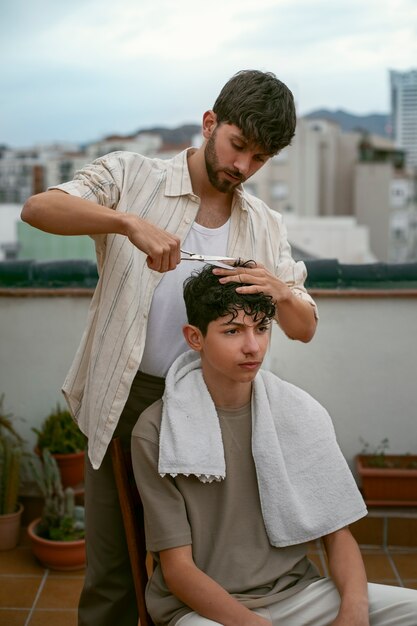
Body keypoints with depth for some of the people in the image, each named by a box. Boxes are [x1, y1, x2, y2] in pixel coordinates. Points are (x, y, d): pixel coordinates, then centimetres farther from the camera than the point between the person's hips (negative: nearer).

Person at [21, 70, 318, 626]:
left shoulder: (266, 228, 9)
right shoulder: (131, 175, -1)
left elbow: (304, 328, 8)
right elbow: (38, 208, -14)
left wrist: (281, 292, -15)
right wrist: (130, 222, -29)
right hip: (124, 402, -2)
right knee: (111, 572, 7)